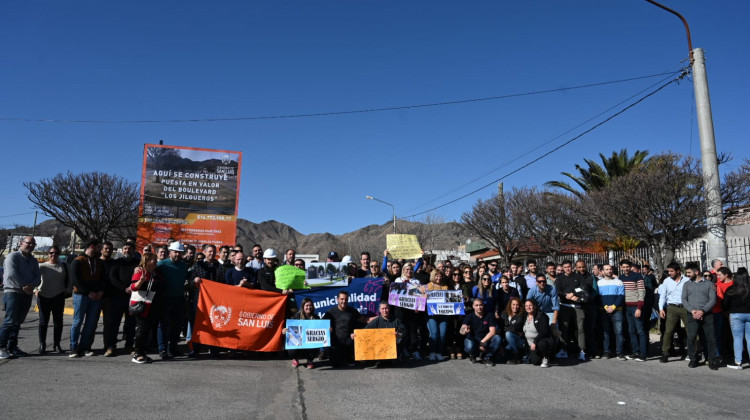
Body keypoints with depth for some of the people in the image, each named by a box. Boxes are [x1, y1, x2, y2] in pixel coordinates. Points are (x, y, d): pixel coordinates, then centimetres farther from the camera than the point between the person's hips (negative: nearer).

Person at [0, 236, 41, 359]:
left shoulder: (33, 260, 16)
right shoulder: (13, 256, -4)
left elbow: (38, 277, 8)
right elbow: (11, 275, -17)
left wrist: (31, 286, -12)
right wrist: (24, 286, -17)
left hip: (27, 295, 7)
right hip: (12, 292, -7)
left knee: (18, 322, 9)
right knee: (10, 321, -12)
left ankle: (12, 347, 15)